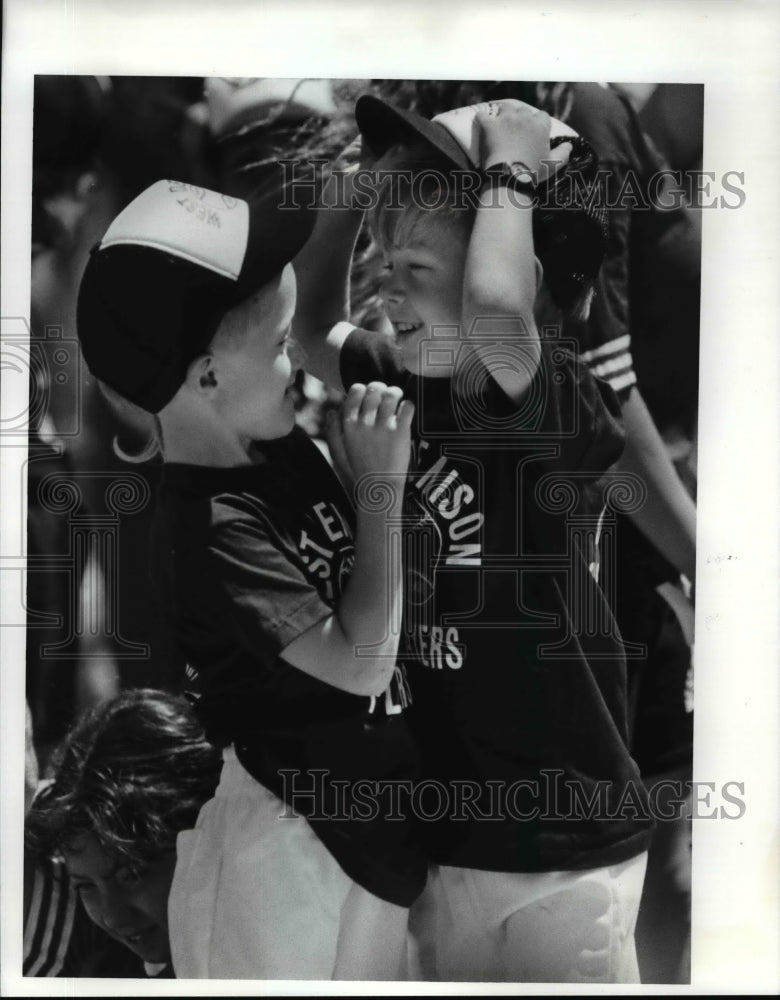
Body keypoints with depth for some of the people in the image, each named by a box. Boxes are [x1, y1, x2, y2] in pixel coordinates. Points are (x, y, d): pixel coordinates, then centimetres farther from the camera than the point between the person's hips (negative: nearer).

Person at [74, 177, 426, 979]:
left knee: (373, 971, 24)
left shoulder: (279, 446, -3)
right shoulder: (208, 533, -26)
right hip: (292, 828, -8)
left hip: (365, 799, 8)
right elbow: (362, 660, -25)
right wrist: (382, 484, -21)